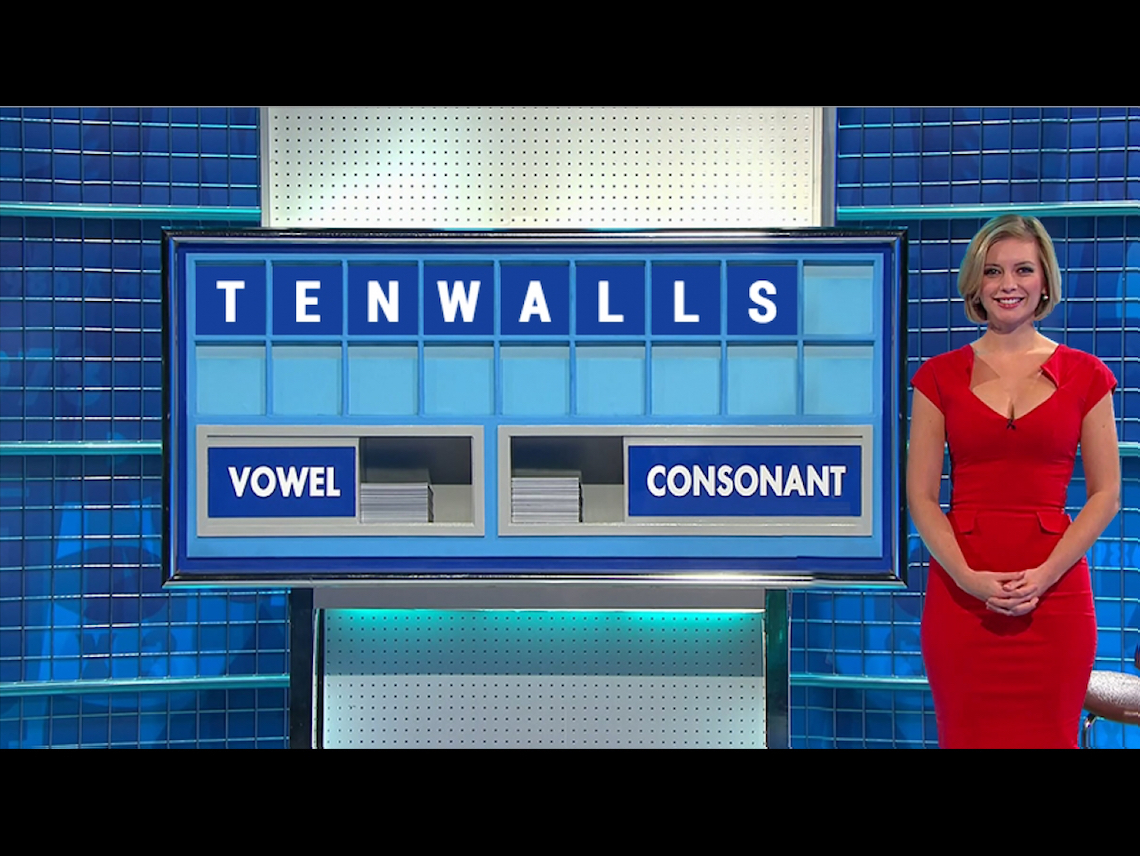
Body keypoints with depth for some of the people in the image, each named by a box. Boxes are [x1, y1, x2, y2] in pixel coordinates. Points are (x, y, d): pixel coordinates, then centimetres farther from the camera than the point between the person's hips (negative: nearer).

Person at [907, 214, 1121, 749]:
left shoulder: (1085, 376, 5)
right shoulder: (940, 376, 5)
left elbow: (1105, 495, 3)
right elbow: (920, 496, 2)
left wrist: (1044, 575, -10)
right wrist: (967, 577, -12)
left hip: (1053, 593, 0)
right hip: (961, 590, 0)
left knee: (1047, 736, 3)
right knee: (967, 736, 4)